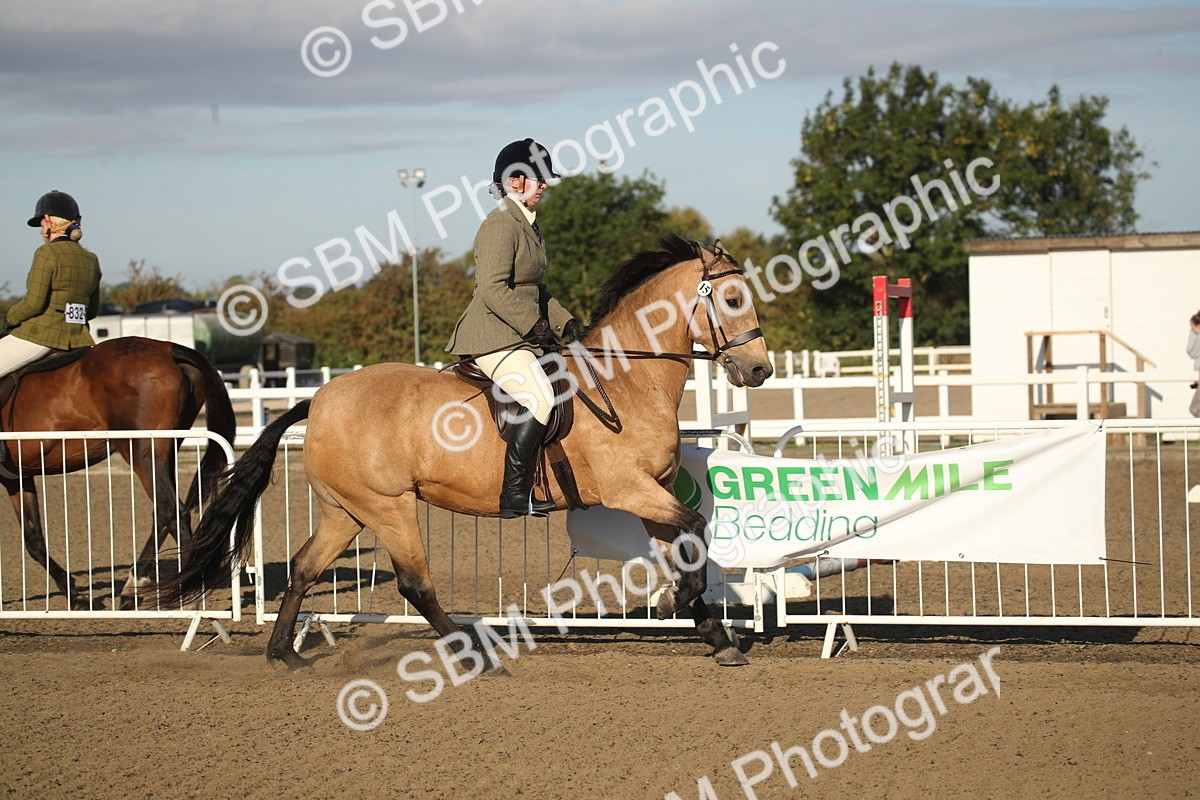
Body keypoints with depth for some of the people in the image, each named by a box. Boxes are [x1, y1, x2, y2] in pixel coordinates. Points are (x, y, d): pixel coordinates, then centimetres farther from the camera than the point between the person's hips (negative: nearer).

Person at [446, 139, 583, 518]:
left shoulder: (528, 224, 19)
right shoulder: (501, 225, -12)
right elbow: (493, 289, -22)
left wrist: (564, 321, 12)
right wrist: (533, 325, -19)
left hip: (520, 337, 11)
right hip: (495, 338, -11)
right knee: (540, 398, -27)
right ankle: (514, 493, -26)